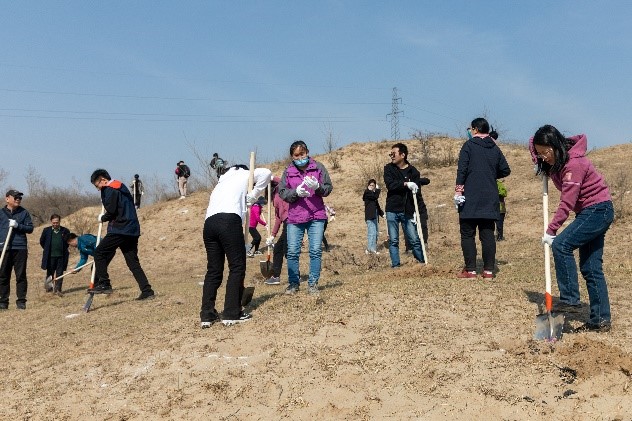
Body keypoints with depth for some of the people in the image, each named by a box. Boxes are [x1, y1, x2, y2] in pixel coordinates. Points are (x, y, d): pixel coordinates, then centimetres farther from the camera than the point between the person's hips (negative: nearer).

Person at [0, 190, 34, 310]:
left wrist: (18, 225, -11)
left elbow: (30, 228, 5)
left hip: (20, 248, -1)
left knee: (21, 276, 1)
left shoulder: (24, 213, 8)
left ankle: (21, 301, 8)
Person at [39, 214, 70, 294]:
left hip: (61, 256, 0)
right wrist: (47, 249, 11)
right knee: (50, 272, 11)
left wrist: (64, 249, 6)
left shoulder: (65, 231, 1)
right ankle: (49, 287, 26)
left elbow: (68, 242, 13)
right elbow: (42, 241, 13)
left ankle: (58, 289, 3)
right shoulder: (46, 230, 2)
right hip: (50, 256, 0)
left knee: (59, 273, 0)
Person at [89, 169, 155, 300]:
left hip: (119, 230, -9)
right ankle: (147, 291, 3)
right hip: (132, 230, 9)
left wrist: (102, 218, 6)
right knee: (133, 262, 8)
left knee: (99, 253, 0)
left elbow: (111, 212, -12)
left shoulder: (109, 189, -6)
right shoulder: (121, 187, 23)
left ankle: (104, 284, -5)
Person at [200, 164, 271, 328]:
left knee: (213, 270, 11)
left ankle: (207, 315, 9)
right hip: (229, 219, -6)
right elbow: (266, 173, 2)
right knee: (237, 267, 1)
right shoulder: (244, 175, 23)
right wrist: (252, 198, 10)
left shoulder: (221, 182, 39)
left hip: (209, 222, 6)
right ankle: (232, 314, -1)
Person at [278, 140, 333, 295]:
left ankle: (313, 284, 10)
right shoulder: (288, 171, 4)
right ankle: (293, 283, 15)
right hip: (294, 217, 1)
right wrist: (296, 192, -18)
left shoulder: (318, 167, 2)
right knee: (292, 252, 2)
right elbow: (282, 192, 0)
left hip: (316, 216, -1)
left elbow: (328, 188, 1)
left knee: (316, 251, 0)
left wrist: (317, 186, -19)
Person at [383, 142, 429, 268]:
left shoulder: (413, 171, 2)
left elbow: (417, 194, -1)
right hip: (392, 210, 0)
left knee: (415, 240, 2)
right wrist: (406, 183, -27)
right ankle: (395, 265, 10)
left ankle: (423, 263, 14)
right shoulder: (388, 169, 3)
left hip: (408, 211, 0)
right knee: (393, 241, 2)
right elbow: (390, 185, -14)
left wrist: (418, 212, -10)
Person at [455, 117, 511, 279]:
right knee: (488, 234, 6)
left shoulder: (469, 145, -3)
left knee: (467, 234, 2)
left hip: (470, 199, -4)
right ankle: (488, 270, 6)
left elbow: (461, 169, -11)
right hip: (490, 199, 4)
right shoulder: (495, 148, 11)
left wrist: (458, 189, -10)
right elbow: (505, 170, 14)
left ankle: (470, 270, 0)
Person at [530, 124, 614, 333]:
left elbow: (567, 202, -25)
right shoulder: (555, 163, 4)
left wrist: (551, 231, -23)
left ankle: (570, 300, -16)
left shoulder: (574, 163, -22)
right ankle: (600, 319, 10)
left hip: (598, 210, -10)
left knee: (561, 245, -21)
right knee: (591, 267, 7)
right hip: (589, 212, 10)